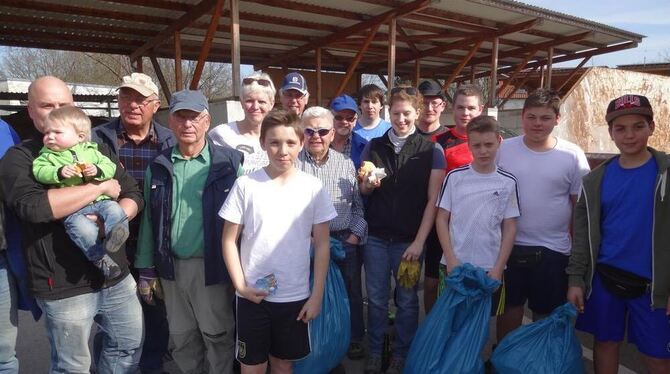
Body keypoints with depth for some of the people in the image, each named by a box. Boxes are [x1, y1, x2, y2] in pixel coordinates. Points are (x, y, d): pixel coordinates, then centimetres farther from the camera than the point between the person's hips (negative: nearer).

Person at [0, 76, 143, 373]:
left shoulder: (98, 151, 10)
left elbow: (134, 195, 9)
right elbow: (33, 206, -25)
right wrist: (102, 187, -18)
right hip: (64, 286, -4)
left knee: (130, 345, 18)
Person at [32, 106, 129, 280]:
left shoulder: (90, 150, 13)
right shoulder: (47, 155, 11)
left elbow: (110, 167, 7)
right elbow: (39, 171, -6)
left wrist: (97, 170, -14)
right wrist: (59, 172, -23)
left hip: (100, 200, 3)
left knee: (115, 210, -25)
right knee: (82, 227, -27)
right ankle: (100, 258, -18)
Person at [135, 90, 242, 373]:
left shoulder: (230, 162, -8)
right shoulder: (159, 166, 5)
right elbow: (149, 220, 9)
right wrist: (146, 270, 9)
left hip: (212, 266, -4)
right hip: (172, 267, 4)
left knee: (217, 335, 10)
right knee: (181, 337, 19)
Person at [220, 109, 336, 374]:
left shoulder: (313, 187, -5)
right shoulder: (245, 185, -7)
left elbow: (322, 244, -1)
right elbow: (229, 240, -1)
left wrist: (317, 295, -3)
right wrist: (241, 285, -9)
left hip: (296, 297, 1)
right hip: (253, 297, 0)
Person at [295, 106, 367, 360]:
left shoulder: (346, 163, 5)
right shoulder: (294, 163, -3)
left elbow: (359, 205, 7)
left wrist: (355, 234, -3)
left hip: (346, 240, 2)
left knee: (351, 292, 12)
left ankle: (354, 339, 33)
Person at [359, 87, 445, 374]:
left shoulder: (431, 150, -2)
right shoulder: (373, 147, 5)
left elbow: (433, 199, -5)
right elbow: (363, 191, 12)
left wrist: (419, 241, -12)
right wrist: (368, 185, -12)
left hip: (410, 239, -2)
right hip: (375, 237, 2)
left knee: (407, 300, 10)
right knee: (376, 298, 11)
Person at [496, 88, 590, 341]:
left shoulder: (572, 156, -4)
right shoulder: (504, 149, -3)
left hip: (553, 251, 0)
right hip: (509, 246, 1)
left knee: (546, 315, 14)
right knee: (509, 309, 14)